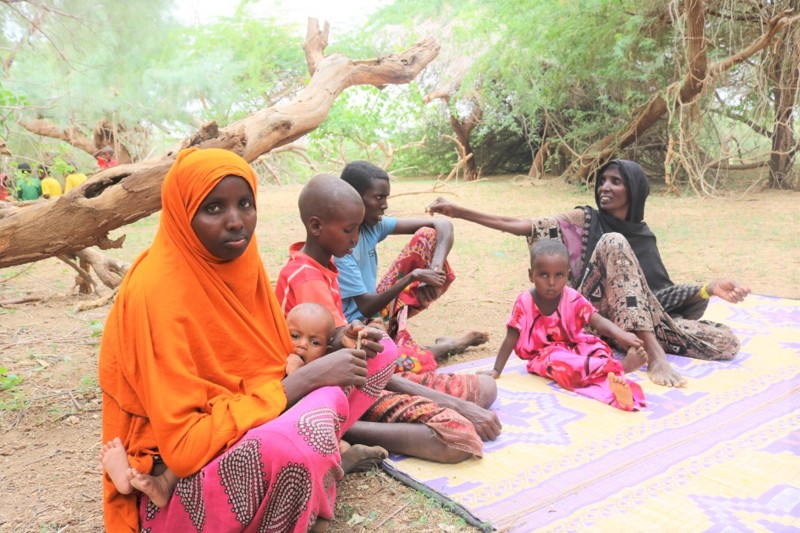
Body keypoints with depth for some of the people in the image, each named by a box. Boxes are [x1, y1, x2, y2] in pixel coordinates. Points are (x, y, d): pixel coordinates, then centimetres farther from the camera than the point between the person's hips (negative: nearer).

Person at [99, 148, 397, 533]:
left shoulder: (240, 263, -3)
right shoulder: (157, 293, -25)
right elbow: (185, 447, -26)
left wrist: (336, 344, -11)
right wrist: (306, 380, -27)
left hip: (251, 427, 8)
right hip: (177, 478, -7)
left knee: (375, 353, 0)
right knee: (310, 426, -37)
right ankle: (324, 456, -6)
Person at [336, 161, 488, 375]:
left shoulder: (372, 224, -3)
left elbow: (443, 226, -4)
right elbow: (366, 307, -25)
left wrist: (435, 268, -23)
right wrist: (412, 277, -31)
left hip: (378, 311, 8)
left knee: (427, 236, 0)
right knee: (420, 364, -36)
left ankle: (395, 324, -4)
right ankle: (442, 348, 5)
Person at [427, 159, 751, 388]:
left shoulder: (643, 236, 15)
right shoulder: (586, 220, 7)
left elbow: (658, 292, 9)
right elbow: (524, 227, -3)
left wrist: (709, 289, -6)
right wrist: (458, 211, -9)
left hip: (643, 318, 3)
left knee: (727, 343, -11)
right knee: (612, 242, -29)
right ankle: (654, 355, -36)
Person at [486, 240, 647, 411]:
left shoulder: (573, 298, -9)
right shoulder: (524, 303, -14)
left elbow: (598, 321, -21)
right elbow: (510, 340, -9)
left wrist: (620, 334, -42)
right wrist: (496, 370, -10)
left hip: (574, 346, 4)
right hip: (544, 354, -3)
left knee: (597, 348, -25)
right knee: (557, 360, -35)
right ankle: (619, 367, -44)